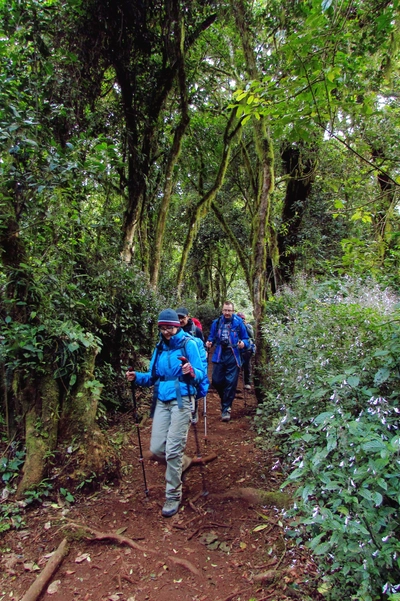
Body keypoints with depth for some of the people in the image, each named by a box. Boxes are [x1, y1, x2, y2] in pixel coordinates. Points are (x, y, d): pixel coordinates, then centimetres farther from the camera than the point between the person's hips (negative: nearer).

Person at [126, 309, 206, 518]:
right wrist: (137, 377, -4)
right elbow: (153, 376, 14)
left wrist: (191, 372, -31)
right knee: (156, 450, 5)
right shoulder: (159, 348, 12)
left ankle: (173, 496, 16)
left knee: (173, 450, -5)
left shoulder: (188, 344, -5)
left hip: (181, 401, -6)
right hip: (161, 401, 6)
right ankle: (182, 462, 37)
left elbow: (200, 374, -9)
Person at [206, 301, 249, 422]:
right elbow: (212, 337, 15)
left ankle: (226, 409, 12)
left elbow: (245, 339, 5)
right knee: (216, 381, 0)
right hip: (219, 356, 2)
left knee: (230, 383, -1)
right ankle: (225, 400, 30)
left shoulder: (238, 323, 0)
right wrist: (209, 343, -6)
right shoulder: (216, 323, 6)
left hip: (233, 357, -2)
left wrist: (243, 343, -16)